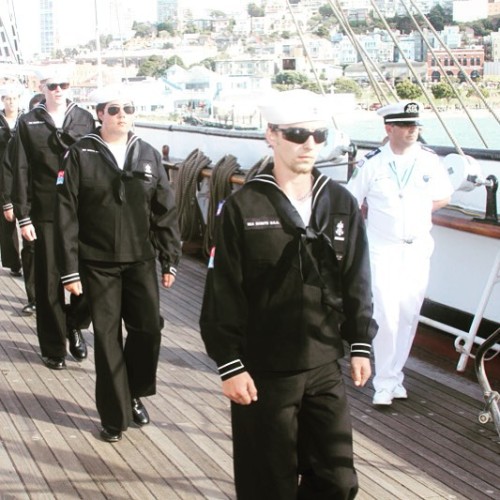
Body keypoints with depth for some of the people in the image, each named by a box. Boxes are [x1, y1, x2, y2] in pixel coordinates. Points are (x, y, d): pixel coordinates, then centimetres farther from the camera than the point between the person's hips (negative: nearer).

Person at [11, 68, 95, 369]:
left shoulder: (86, 119, 7)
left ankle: (75, 323, 28)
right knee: (49, 282, 5)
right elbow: (21, 172, 0)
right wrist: (23, 216, -5)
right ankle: (54, 347, 18)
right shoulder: (29, 123, 3)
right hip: (46, 214, -1)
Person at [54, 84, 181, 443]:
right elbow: (67, 215, -6)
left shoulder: (148, 155, 5)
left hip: (141, 260, 3)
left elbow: (165, 212, 7)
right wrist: (70, 270, -9)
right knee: (108, 337, 3)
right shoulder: (81, 155, -5)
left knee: (149, 327, 0)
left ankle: (134, 394, 27)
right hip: (98, 263, -2)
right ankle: (115, 415, 17)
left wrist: (170, 260, 4)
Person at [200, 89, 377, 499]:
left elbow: (357, 282, 10)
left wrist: (361, 344, 9)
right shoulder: (242, 208, -10)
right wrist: (230, 364, -10)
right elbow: (222, 295, -9)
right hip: (264, 371, -4)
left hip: (325, 366, 4)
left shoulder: (342, 204, 3)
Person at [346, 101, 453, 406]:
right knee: (387, 316, -8)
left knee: (408, 316, 9)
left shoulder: (429, 161, -1)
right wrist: (379, 218, -1)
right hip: (383, 250, -3)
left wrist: (417, 212, 2)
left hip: (418, 249, 3)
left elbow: (443, 197, 13)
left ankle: (395, 375, 25)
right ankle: (384, 383, 5)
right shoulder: (372, 164, -7)